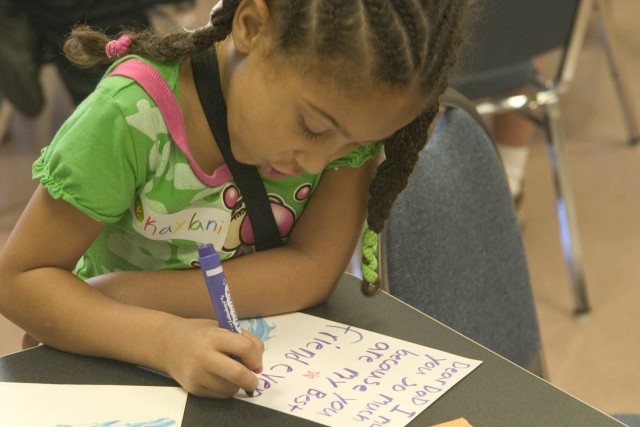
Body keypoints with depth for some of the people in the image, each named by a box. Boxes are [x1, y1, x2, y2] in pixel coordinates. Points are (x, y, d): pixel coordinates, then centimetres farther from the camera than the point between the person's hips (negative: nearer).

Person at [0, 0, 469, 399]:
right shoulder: (135, 116, -25)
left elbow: (313, 270, -20)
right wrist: (163, 339, -36)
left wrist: (122, 291, -25)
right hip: (125, 363, -3)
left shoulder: (350, 105, -16)